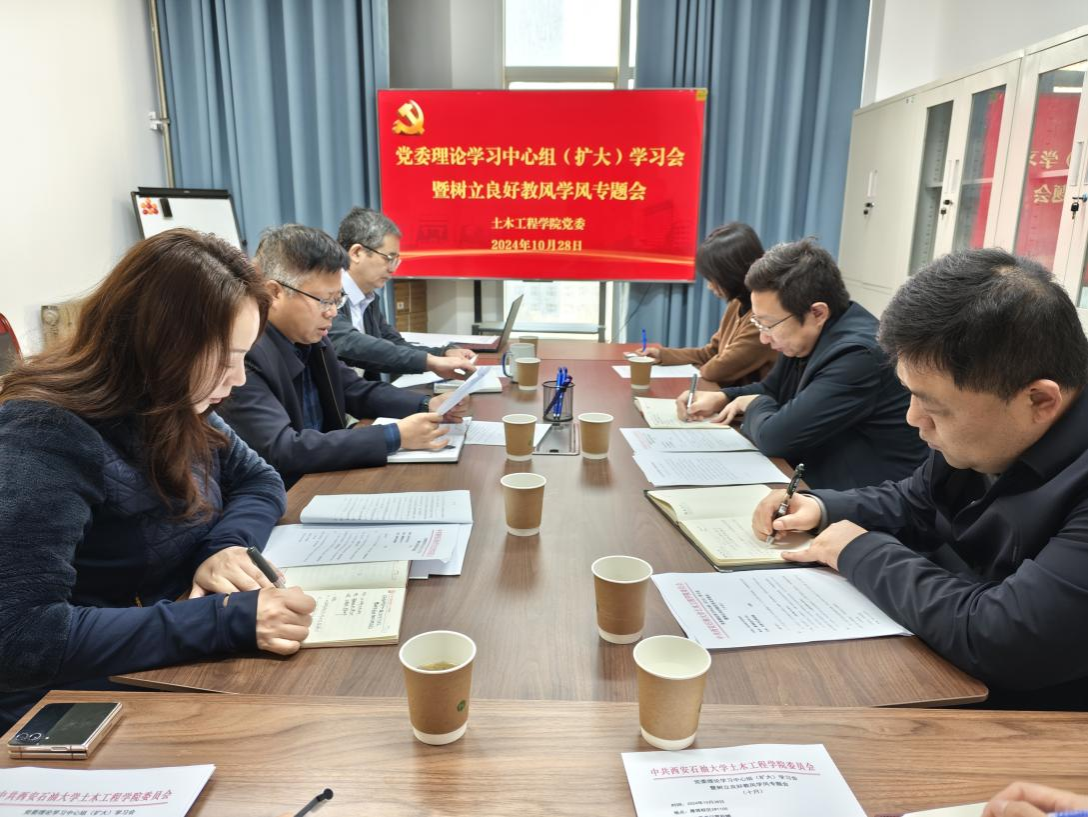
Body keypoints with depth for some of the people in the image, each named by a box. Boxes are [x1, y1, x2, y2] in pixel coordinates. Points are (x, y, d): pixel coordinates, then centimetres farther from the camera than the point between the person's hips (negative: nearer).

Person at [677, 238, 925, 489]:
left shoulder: (858, 353, -27)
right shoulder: (807, 336, -1)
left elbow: (775, 437, -28)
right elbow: (772, 389, 17)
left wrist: (753, 405, -7)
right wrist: (721, 398, -1)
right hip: (818, 481, 7)